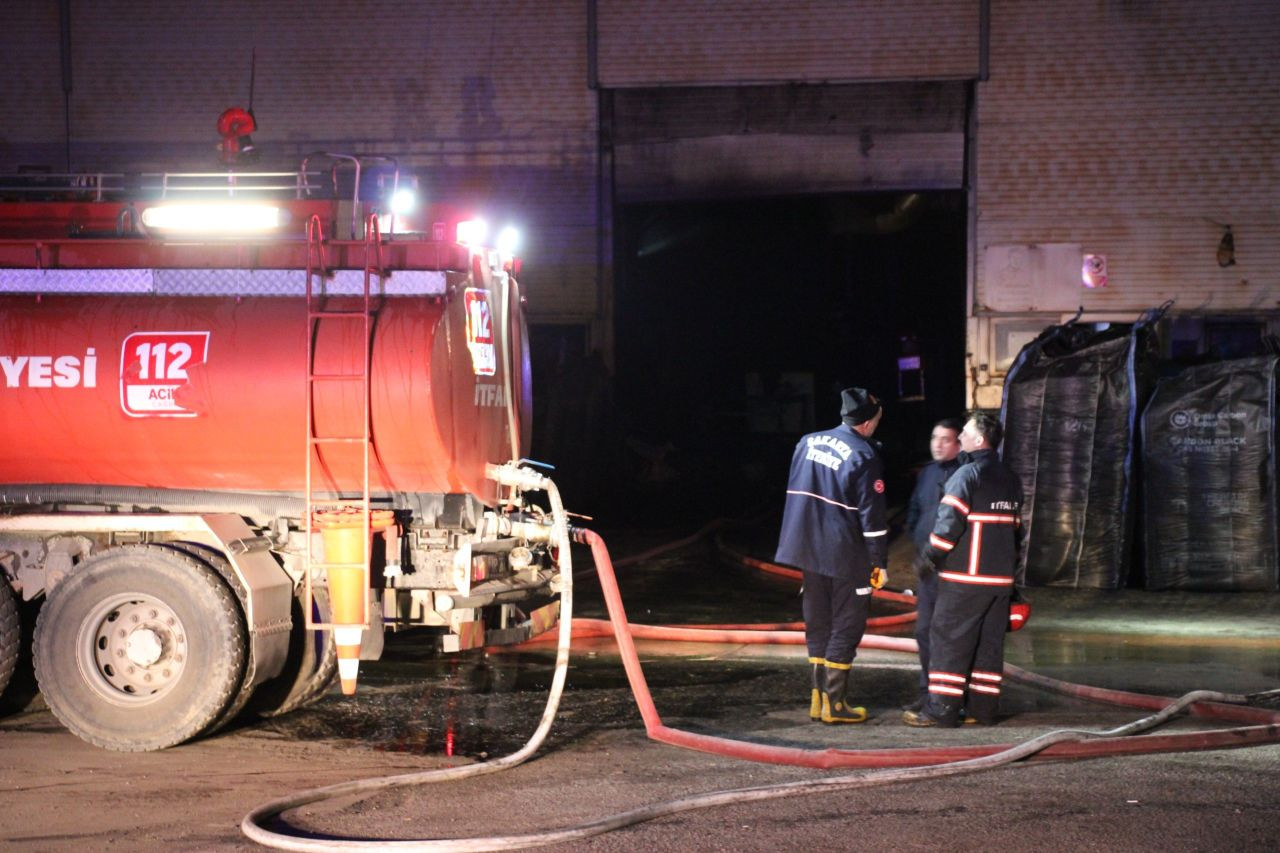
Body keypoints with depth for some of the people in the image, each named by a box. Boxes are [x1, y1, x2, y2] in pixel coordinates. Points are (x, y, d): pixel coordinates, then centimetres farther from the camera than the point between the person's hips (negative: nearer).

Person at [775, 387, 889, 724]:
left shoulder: (807, 443, 5)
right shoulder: (863, 456, -15)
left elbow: (795, 493, 14)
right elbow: (872, 515, -14)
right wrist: (879, 561, -8)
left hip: (810, 550, 6)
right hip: (848, 557, -6)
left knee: (818, 625, 15)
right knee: (846, 628, 3)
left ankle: (819, 697, 17)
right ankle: (834, 703, 3)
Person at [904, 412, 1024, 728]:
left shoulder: (967, 474, -12)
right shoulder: (1011, 479, 15)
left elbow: (949, 521, -18)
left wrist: (931, 554, -5)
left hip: (965, 575, -8)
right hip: (1001, 578, 8)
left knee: (948, 639, -4)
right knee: (990, 642, 11)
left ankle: (941, 709, -6)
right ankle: (983, 707, 13)